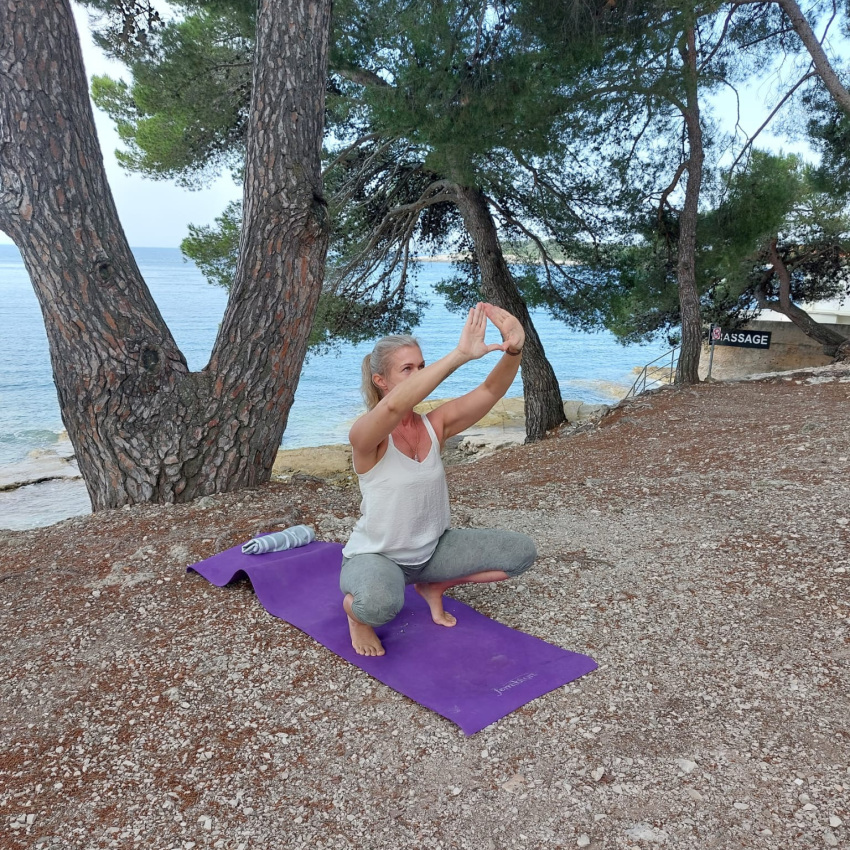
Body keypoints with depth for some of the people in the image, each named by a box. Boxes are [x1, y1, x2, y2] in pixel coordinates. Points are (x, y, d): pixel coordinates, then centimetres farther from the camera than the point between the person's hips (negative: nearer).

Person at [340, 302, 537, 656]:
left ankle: (433, 586, 14)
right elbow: (395, 406, -46)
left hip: (431, 549, 6)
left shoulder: (434, 425, -6)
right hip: (375, 556, -6)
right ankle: (354, 606, -1)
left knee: (521, 551, -5)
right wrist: (460, 354, -54)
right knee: (379, 604, -41)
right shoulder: (366, 434, -22)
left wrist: (513, 349, -41)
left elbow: (490, 390, -19)